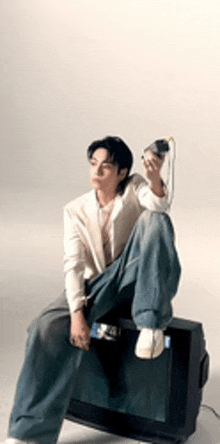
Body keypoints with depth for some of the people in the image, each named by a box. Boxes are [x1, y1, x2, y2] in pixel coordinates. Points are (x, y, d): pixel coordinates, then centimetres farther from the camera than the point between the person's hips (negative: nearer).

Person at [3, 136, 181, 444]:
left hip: (135, 280, -1)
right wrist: (77, 312, -21)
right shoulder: (76, 210, 3)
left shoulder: (135, 188, 0)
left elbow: (158, 206, -25)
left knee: (154, 220, -28)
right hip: (97, 285, 1)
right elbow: (73, 264, -7)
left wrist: (155, 179, -49)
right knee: (48, 328, -26)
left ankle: (151, 323, -30)